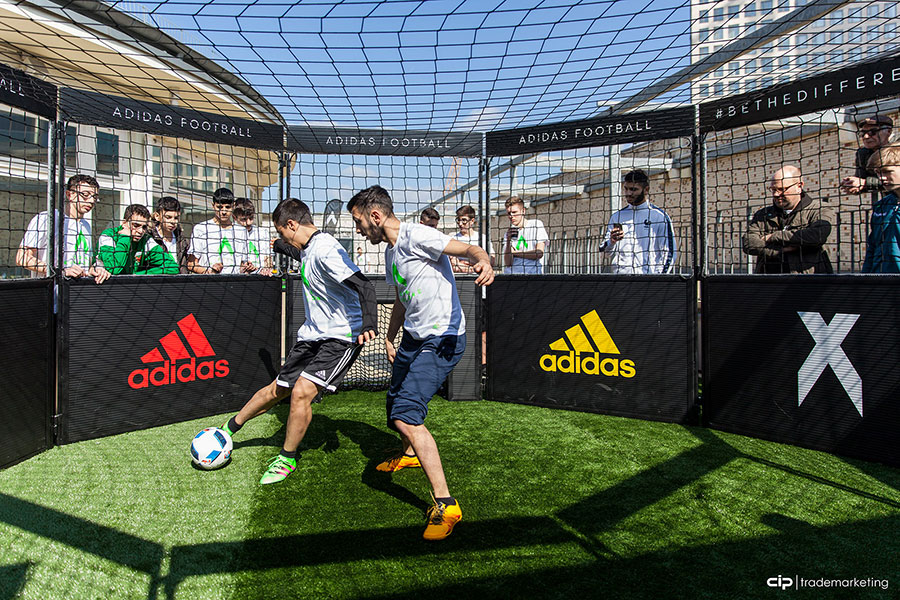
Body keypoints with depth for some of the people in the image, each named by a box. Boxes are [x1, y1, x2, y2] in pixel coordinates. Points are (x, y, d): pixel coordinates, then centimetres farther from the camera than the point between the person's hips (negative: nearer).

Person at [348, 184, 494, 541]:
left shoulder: (415, 236, -14)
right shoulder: (391, 251, 16)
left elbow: (469, 249, -24)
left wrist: (484, 261, -45)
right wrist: (390, 338, 27)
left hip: (442, 340, -10)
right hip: (413, 339, 10)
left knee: (406, 417, -21)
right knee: (395, 403, 24)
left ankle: (445, 505, -12)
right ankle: (409, 454, 55)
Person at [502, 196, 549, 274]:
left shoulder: (536, 224, 6)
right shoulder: (508, 233, 14)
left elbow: (539, 253, -3)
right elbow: (507, 263, 3)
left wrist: (514, 252, 2)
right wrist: (508, 241, -9)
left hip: (533, 273, -3)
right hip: (512, 275, 3)